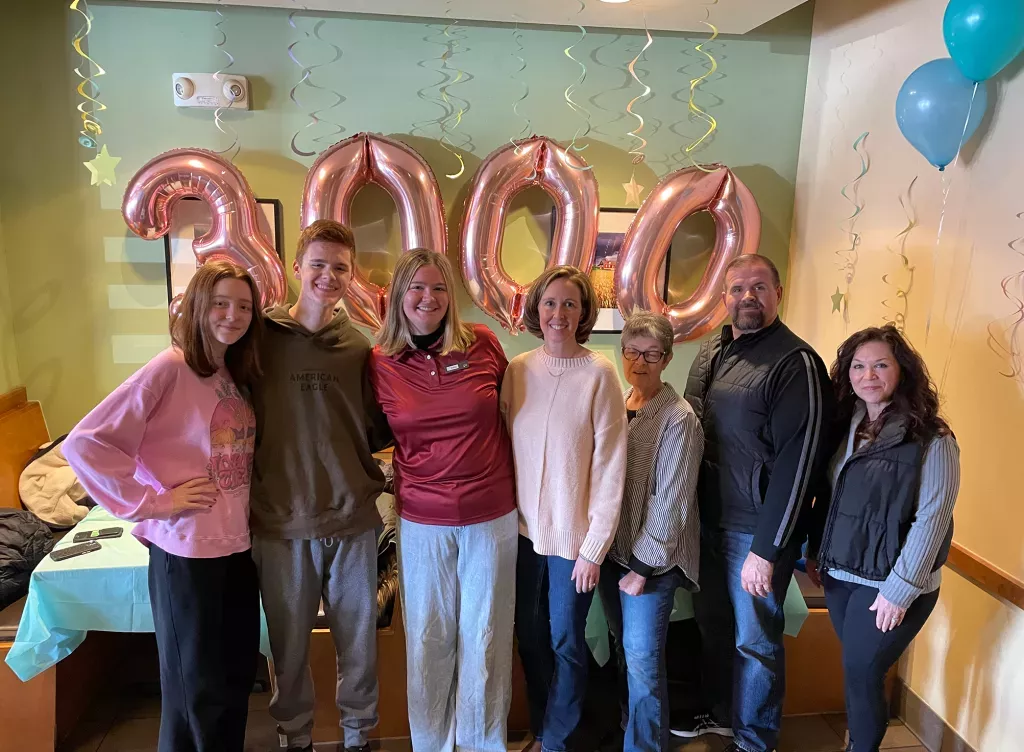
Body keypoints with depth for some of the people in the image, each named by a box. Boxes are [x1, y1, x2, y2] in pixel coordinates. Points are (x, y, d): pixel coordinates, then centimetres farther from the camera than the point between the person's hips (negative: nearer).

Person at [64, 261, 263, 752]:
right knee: (197, 686, 12)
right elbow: (85, 443, -20)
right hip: (187, 550, -7)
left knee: (238, 675, 19)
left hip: (238, 544, 7)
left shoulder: (238, 374, 6)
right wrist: (153, 502, -19)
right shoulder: (171, 368, -16)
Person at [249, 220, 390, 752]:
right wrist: (256, 491, -9)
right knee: (289, 643, 16)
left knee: (358, 639, 16)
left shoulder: (359, 347, 1)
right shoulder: (263, 338, -5)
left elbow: (376, 433, 6)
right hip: (281, 520, -1)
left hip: (353, 518, 2)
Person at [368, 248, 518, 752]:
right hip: (422, 522, 0)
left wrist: (518, 479, 11)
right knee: (428, 641, 12)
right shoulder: (381, 362, -3)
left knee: (485, 637, 12)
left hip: (492, 516, 0)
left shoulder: (482, 344, -5)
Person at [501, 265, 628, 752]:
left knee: (566, 643, 10)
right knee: (530, 636, 17)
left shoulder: (599, 374, -12)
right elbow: (504, 448, 4)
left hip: (573, 534, -3)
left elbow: (610, 467, -11)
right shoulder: (517, 370, -1)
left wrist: (595, 547, -11)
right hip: (525, 529, 4)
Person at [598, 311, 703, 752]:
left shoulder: (678, 419, -13)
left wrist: (644, 565, -14)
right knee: (623, 649, 17)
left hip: (652, 558, -6)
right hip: (612, 548, 6)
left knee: (641, 657, -1)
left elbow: (670, 500, -14)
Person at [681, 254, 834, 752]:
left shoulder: (796, 363, -15)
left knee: (754, 640, 10)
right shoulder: (710, 353, 7)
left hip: (756, 531, -6)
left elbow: (797, 463, -19)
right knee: (712, 623, 20)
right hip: (707, 522, 6)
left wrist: (766, 550, -19)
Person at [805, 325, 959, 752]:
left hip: (889, 584, -5)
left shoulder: (931, 440, -15)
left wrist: (900, 590, -17)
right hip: (839, 575, 5)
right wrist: (815, 553, 10)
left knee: (862, 672, 3)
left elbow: (930, 521, -17)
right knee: (856, 669, 16)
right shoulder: (845, 426, 3)